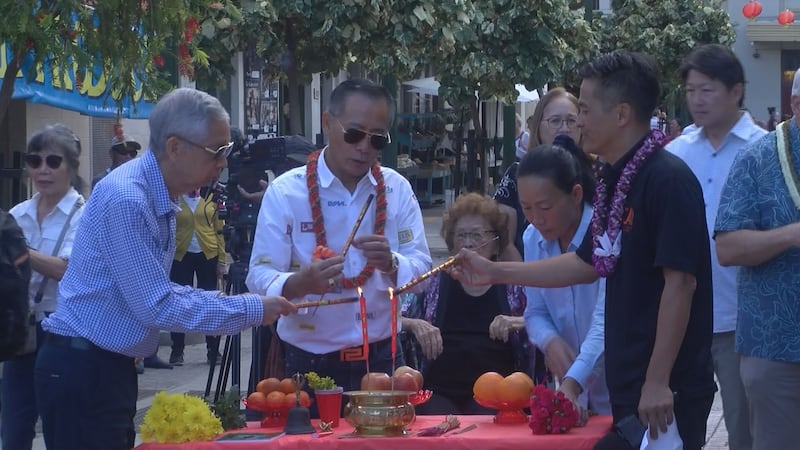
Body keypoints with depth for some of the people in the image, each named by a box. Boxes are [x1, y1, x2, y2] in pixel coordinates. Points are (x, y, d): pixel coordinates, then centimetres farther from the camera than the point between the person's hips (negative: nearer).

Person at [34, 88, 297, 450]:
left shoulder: (162, 199, 10)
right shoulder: (125, 197, -21)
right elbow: (156, 307, -22)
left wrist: (221, 301, 3)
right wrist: (251, 309, -15)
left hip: (111, 366, 10)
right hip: (81, 369, -10)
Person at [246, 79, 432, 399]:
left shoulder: (397, 190, 3)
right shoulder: (285, 192, -7)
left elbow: (421, 271, -2)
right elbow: (260, 278, -12)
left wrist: (391, 264, -24)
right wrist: (299, 284, -33)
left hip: (381, 360, 3)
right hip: (310, 364, -3)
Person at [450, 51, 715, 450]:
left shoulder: (667, 179, -17)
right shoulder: (615, 179, 11)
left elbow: (680, 283, -20)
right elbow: (588, 263, 22)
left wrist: (658, 383, -22)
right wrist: (496, 273, 22)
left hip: (666, 392, -9)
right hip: (628, 386, 9)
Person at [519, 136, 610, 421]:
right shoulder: (533, 239, 2)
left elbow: (606, 322, -28)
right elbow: (536, 312, 9)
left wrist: (571, 384, -40)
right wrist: (550, 342, -15)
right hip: (575, 390, 5)